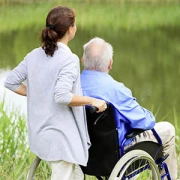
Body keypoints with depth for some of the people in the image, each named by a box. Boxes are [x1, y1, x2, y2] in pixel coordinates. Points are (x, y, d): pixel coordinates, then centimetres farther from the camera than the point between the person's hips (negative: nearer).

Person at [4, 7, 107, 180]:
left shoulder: (34, 55, 6)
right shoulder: (69, 59, -17)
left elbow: (10, 82, 8)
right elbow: (62, 96, -28)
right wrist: (92, 101, -16)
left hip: (40, 132, 8)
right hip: (61, 135, -8)